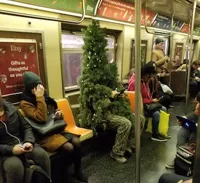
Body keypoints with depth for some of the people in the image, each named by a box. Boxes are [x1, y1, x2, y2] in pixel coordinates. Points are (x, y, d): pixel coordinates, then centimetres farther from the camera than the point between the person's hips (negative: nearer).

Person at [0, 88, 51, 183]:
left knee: (42, 154, -24)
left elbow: (26, 127, 10)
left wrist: (29, 141, -7)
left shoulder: (11, 109, 6)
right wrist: (10, 150, -22)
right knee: (15, 166, -35)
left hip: (22, 144, 3)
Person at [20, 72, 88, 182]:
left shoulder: (45, 96, 9)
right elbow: (41, 118, -26)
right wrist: (39, 97, -25)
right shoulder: (25, 103, -12)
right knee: (68, 147, -24)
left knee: (76, 142, -15)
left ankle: (78, 171, 6)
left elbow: (54, 110, 24)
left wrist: (59, 113, 0)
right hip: (43, 135, -6)